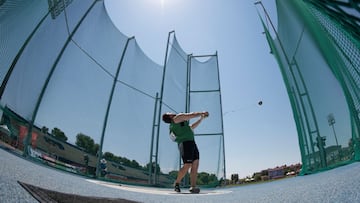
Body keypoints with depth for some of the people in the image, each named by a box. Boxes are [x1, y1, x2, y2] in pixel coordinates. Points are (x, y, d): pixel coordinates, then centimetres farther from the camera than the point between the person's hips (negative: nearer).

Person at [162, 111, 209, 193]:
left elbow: (192, 127, 37)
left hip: (192, 142, 10)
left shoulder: (174, 126, 30)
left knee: (195, 164, -2)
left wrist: (201, 118, 36)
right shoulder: (177, 118, 2)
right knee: (187, 165, -11)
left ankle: (193, 187, -4)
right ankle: (177, 183, 7)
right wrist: (202, 113, 14)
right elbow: (191, 115, -1)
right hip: (185, 143, -10)